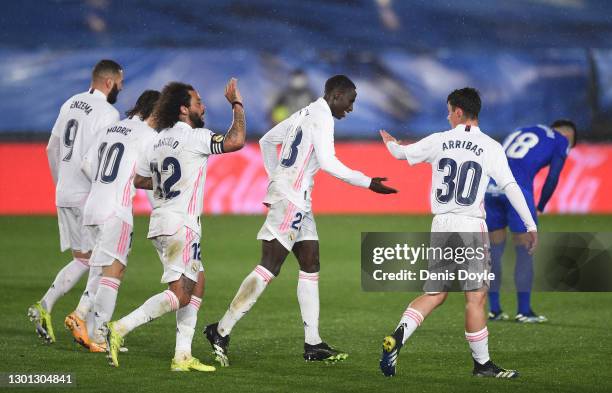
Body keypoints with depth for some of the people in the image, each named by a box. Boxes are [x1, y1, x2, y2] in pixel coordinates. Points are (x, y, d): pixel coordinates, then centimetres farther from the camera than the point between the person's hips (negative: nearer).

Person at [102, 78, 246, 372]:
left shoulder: (158, 141, 13)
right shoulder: (194, 137, -11)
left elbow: (139, 180, 21)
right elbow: (235, 141, -19)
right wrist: (236, 104, -7)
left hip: (160, 224, 9)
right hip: (180, 225, -9)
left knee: (198, 282, 16)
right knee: (179, 295, -11)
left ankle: (183, 356, 12)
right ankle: (119, 328, -19)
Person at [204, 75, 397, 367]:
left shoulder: (304, 114, 19)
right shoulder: (322, 117, -10)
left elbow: (266, 141, 27)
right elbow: (327, 162, -19)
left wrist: (276, 179, 29)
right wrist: (368, 183, -13)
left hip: (298, 201, 10)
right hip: (291, 199, -10)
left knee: (310, 267, 10)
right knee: (269, 268, -11)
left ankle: (312, 344, 10)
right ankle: (221, 330, -11)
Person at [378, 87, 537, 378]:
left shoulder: (439, 141, 6)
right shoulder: (490, 147, -3)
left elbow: (402, 153, 20)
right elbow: (510, 187, -9)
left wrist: (391, 143, 44)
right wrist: (530, 225, -7)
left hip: (441, 224, 4)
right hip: (471, 225, -4)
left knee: (435, 293, 13)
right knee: (476, 296, -1)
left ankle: (397, 337, -5)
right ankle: (482, 364, 3)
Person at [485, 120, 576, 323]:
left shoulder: (521, 132, 32)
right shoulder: (561, 141, 15)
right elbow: (552, 179, 6)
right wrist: (539, 209, 17)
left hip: (490, 186, 6)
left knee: (495, 249, 14)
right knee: (524, 251, 5)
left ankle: (494, 309, 18)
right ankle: (524, 311, 8)